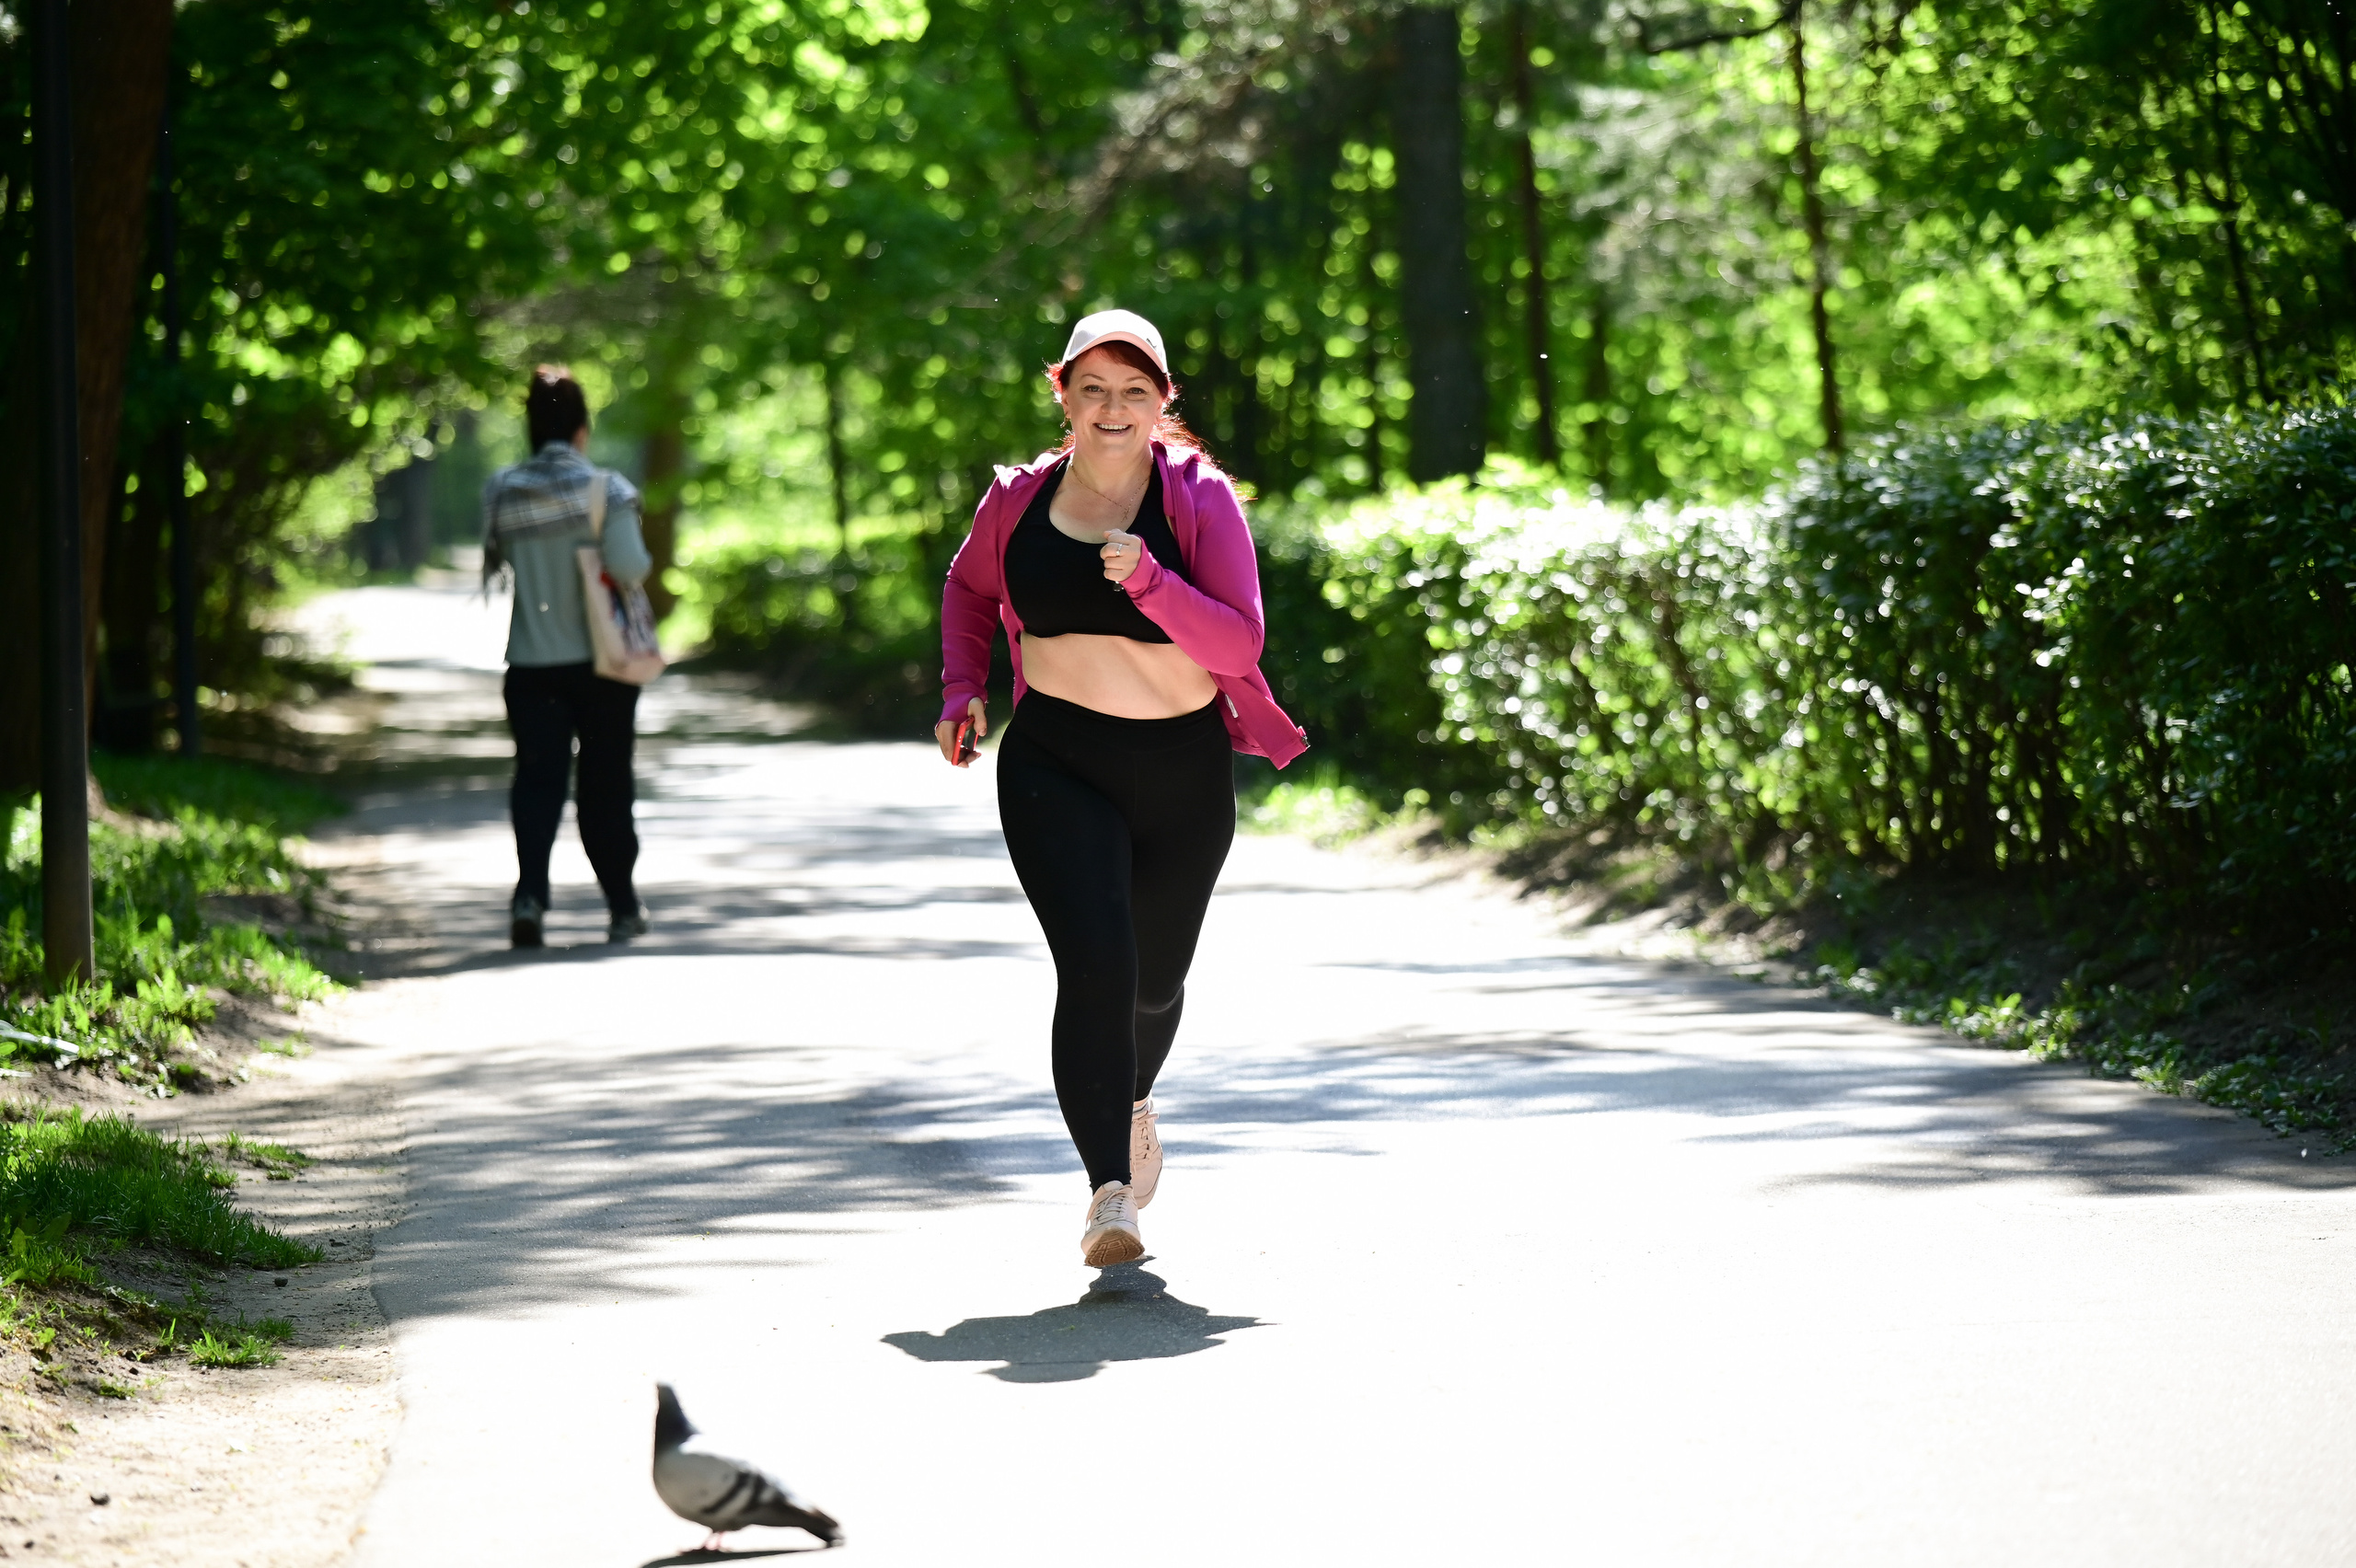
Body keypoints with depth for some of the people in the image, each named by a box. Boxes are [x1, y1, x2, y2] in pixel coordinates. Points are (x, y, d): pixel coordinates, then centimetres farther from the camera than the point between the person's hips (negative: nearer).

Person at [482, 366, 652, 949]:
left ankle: (530, 894, -20)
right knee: (605, 782, 11)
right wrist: (642, 562, 3)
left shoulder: (501, 492, -2)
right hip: (601, 660, -1)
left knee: (536, 780, 2)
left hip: (531, 664, 1)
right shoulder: (606, 488, -10)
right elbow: (629, 567, -18)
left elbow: (493, 564, 7)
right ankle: (622, 907, 20)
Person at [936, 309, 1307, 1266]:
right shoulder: (1020, 501, -1)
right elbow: (969, 587, 20)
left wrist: (1147, 579, -31)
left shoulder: (1199, 498, -9)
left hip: (1182, 768, 1)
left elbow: (1239, 644, -17)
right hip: (1055, 764, -1)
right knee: (1094, 965, -20)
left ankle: (1131, 1098, 52)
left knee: (1155, 977, 17)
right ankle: (1108, 1191, -21)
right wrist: (963, 687, 6)